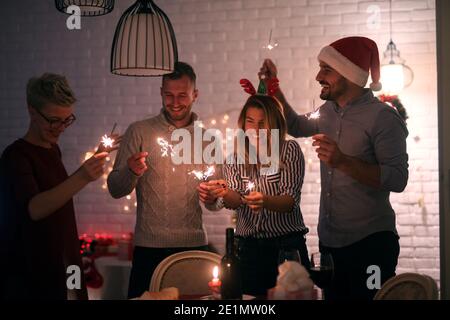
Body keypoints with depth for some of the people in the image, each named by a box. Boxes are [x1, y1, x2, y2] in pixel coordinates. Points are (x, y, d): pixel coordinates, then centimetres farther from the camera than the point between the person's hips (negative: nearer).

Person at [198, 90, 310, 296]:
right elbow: (235, 200, -9)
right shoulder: (235, 158, 9)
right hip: (248, 247, 3)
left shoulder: (289, 151, -2)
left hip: (287, 245, -2)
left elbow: (291, 200, -13)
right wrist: (220, 194, -32)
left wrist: (265, 201, -34)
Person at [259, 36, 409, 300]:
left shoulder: (382, 117, -14)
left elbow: (398, 179, -22)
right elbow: (296, 126, 30)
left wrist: (343, 161, -30)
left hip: (370, 243, -7)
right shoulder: (328, 111, 9)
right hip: (330, 241, 7)